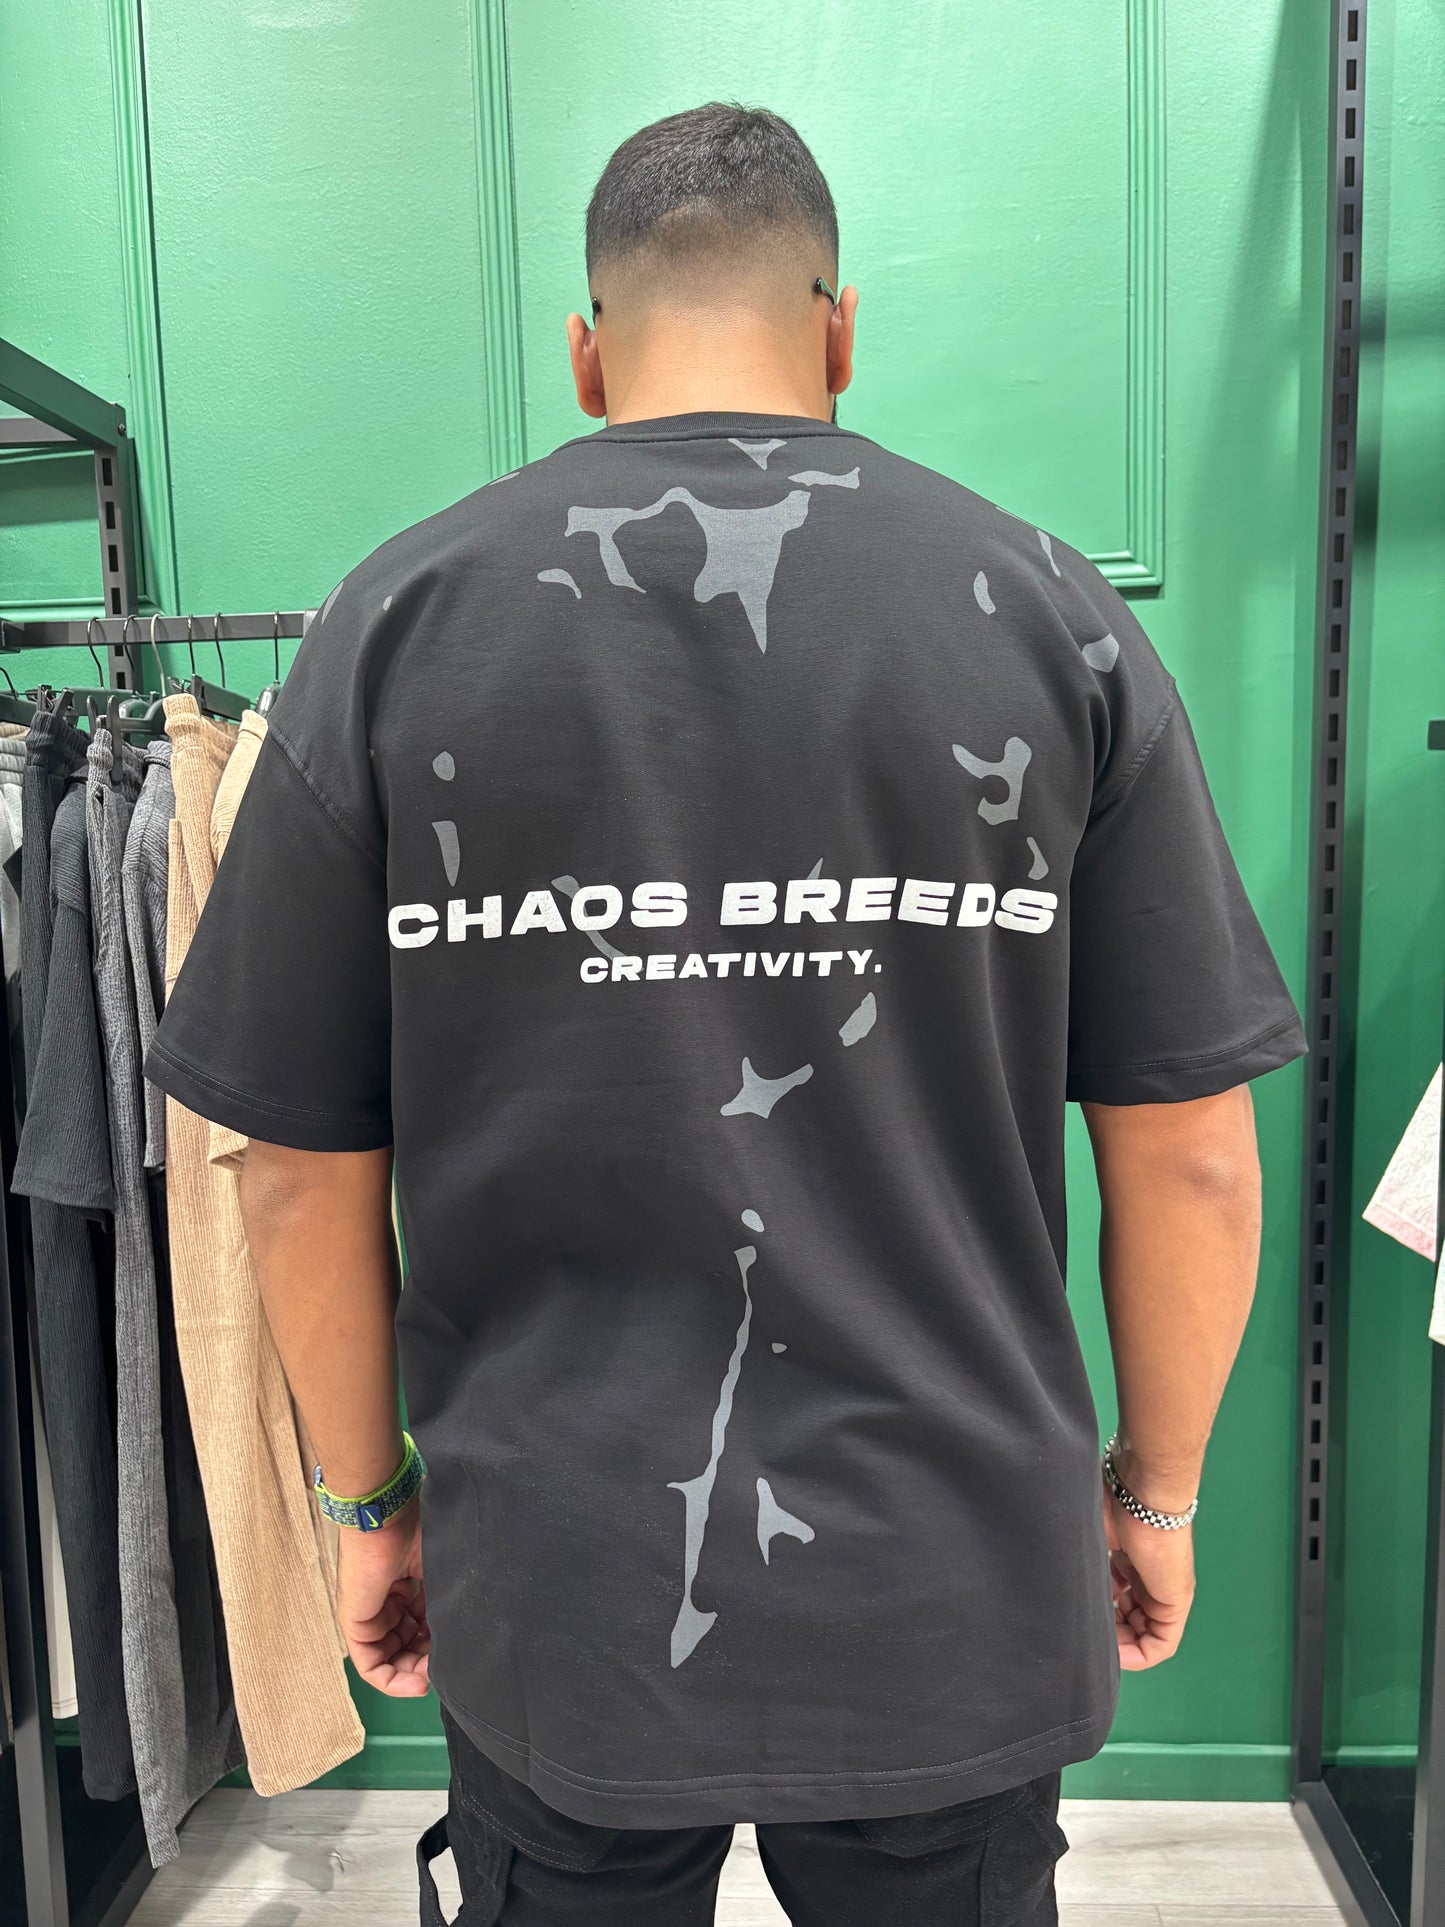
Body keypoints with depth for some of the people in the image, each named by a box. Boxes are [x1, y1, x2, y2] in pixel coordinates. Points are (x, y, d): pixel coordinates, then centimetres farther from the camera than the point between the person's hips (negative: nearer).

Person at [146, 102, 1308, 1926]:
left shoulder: (394, 623, -7)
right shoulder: (1049, 612, -6)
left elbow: (302, 1174, -4)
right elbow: (1191, 1158, -5)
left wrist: (371, 1498, 11)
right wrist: (1157, 1489, 11)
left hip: (549, 1592, 0)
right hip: (954, 1593, 1)